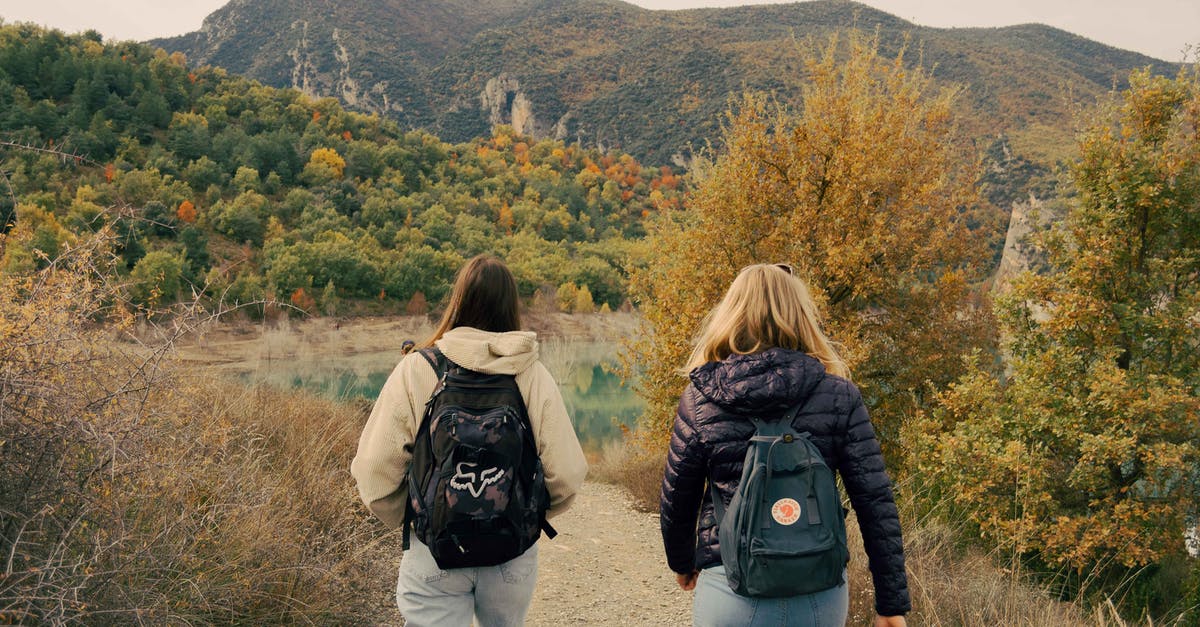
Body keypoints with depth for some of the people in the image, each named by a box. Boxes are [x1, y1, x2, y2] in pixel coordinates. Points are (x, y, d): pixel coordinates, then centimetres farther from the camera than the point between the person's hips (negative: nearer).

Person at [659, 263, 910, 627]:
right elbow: (876, 504, -6)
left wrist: (682, 563, 21)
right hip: (821, 596, 2)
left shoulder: (699, 400, -6)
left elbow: (675, 501, 2)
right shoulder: (840, 396, -5)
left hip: (732, 595, -1)